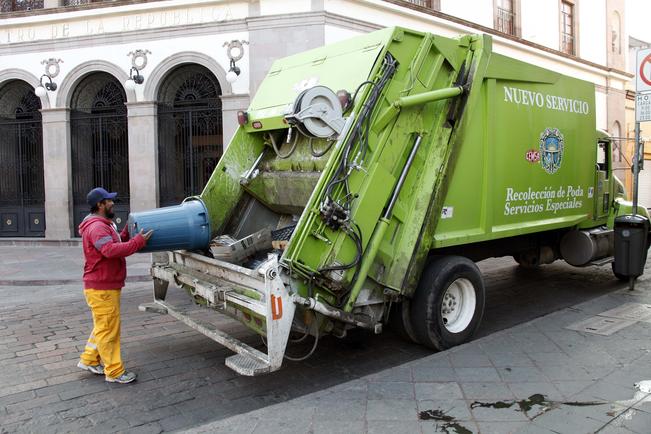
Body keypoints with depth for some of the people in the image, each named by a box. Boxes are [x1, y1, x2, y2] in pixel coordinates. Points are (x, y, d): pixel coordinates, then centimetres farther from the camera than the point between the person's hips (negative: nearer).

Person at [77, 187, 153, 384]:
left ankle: (89, 360, 34)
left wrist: (128, 231, 8)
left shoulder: (103, 225, 17)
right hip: (101, 288, -11)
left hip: (107, 286, 11)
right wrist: (138, 241, -31)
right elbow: (111, 250, -33)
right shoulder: (96, 227, -19)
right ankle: (114, 372, 5)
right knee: (108, 329, -3)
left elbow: (117, 242, 21)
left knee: (103, 326, 22)